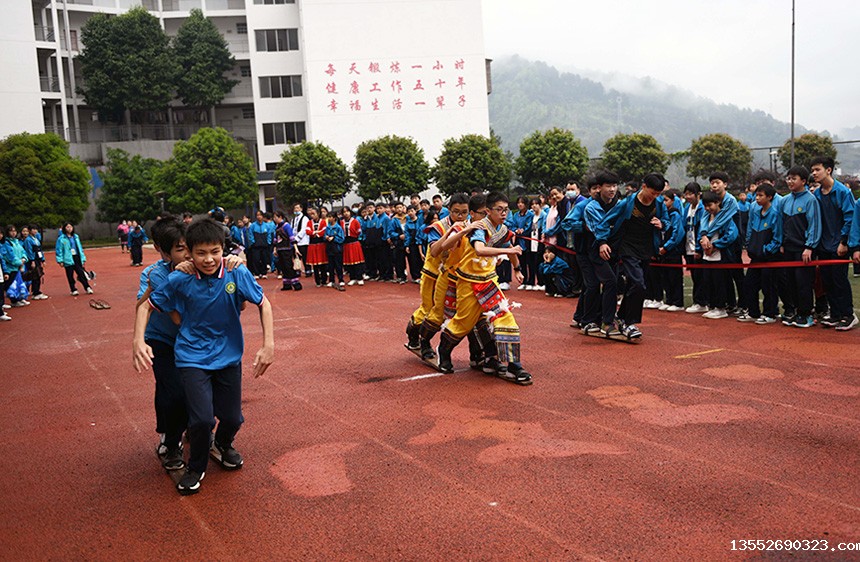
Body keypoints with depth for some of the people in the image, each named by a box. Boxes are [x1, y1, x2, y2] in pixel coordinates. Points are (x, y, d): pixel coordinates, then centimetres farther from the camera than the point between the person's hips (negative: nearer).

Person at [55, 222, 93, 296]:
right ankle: (73, 290, 10)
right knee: (70, 276, 2)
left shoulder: (76, 237, 13)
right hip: (68, 260, -3)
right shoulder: (61, 239, -3)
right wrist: (60, 261, -10)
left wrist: (83, 258, 13)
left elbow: (80, 248, 17)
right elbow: (59, 250, -4)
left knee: (81, 274, 3)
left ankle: (87, 288, 8)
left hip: (77, 258, 4)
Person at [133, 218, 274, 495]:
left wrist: (268, 344, -10)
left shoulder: (237, 274, -15)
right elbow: (146, 306, -1)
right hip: (193, 356, -2)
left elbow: (263, 304, -2)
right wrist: (139, 341, -15)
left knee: (233, 418, 6)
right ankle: (196, 467, 17)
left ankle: (222, 446, 45)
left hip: (228, 356, 2)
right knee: (202, 418, -15)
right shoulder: (180, 280, -14)